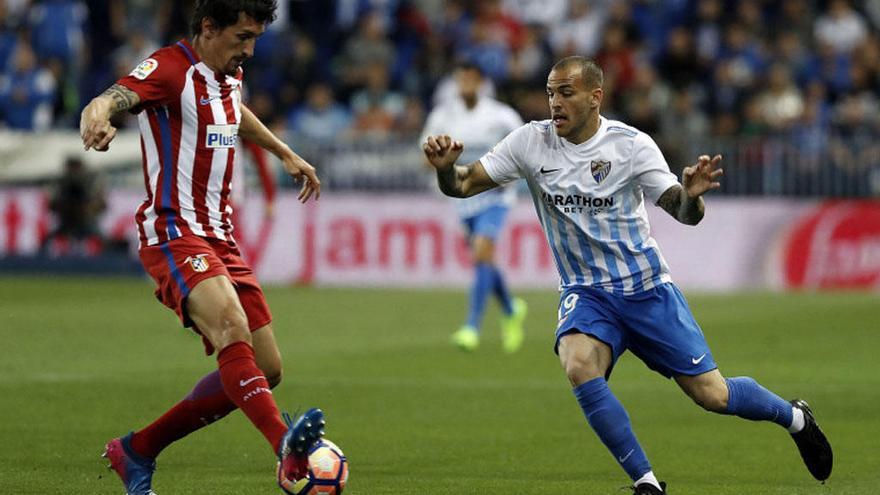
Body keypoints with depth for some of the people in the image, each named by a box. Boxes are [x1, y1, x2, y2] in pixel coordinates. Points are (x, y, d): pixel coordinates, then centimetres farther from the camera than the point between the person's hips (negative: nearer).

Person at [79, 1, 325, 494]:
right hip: (175, 235, -9)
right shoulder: (171, 69, -11)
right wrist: (97, 119, -53)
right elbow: (112, 99, -30)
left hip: (220, 238, 9)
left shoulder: (230, 74, 14)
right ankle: (288, 448, -53)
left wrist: (286, 154, 47)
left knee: (266, 371, 5)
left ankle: (137, 452, 16)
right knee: (231, 327, -34)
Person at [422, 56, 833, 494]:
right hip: (585, 292, 1)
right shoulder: (530, 142, -7)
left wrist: (691, 194, -35)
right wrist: (445, 167, -30)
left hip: (646, 288, -1)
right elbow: (462, 185, -8)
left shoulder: (632, 145, -12)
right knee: (578, 367, -31)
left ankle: (795, 418, 32)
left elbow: (685, 214, -12)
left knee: (713, 395, -1)